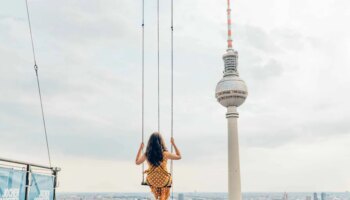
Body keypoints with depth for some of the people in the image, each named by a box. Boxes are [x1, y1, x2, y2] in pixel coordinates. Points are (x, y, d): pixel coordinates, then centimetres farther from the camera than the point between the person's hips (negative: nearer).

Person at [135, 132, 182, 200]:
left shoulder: (147, 154, -13)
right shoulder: (165, 154, -19)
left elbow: (137, 162, 6)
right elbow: (179, 156, -3)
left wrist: (140, 148, 11)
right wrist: (173, 144, 4)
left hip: (151, 181, 2)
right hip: (164, 181, -2)